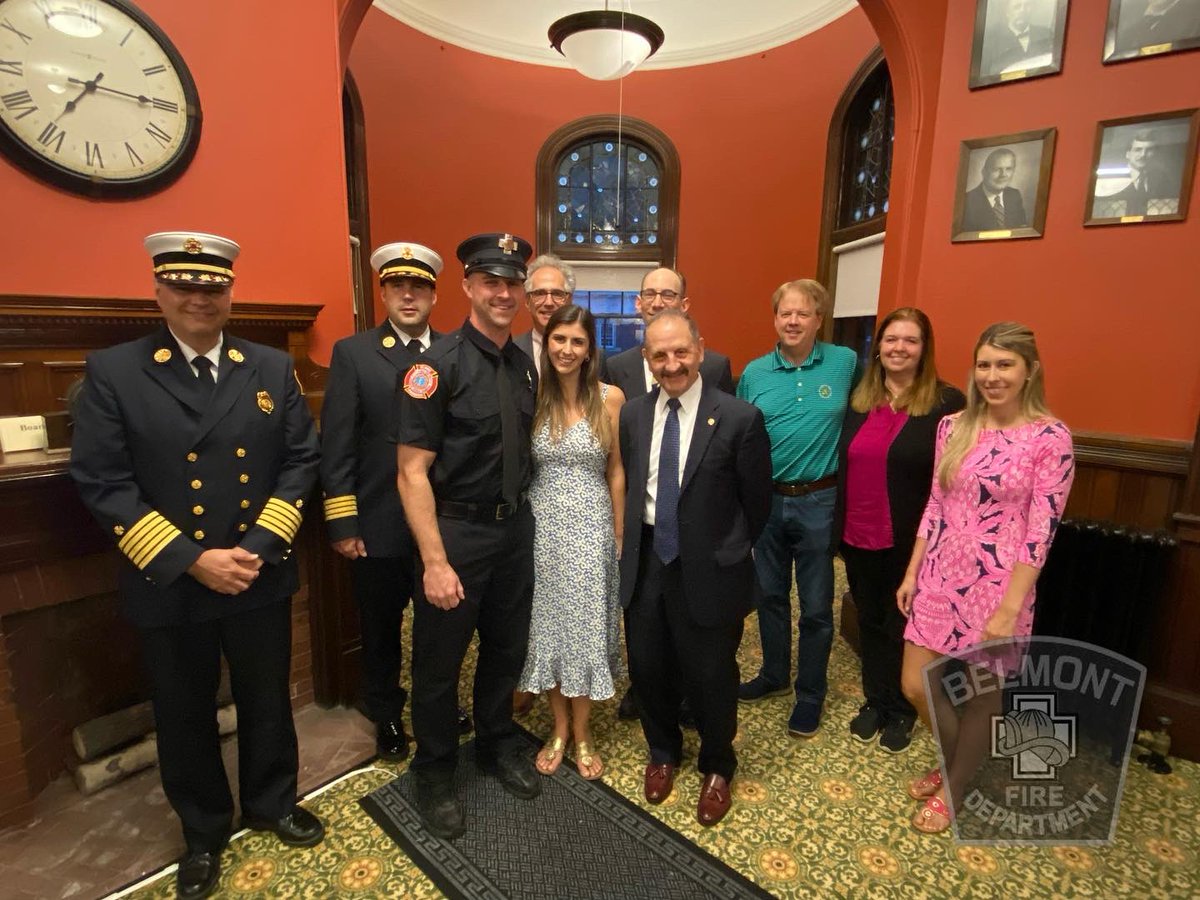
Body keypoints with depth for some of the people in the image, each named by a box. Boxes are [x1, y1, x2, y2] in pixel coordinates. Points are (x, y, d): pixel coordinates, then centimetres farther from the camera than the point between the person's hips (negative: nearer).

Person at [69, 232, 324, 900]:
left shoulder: (274, 368, 1)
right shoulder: (113, 372, -5)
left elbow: (301, 459, -2)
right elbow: (102, 483, -10)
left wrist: (260, 545, -13)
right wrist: (190, 560, -18)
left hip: (262, 580, 1)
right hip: (169, 587, -1)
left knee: (268, 703, 18)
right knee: (186, 718, 18)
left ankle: (272, 802, 44)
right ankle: (204, 830, 43)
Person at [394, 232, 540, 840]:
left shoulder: (525, 366, 5)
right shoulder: (439, 364, -15)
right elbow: (412, 473, -17)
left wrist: (521, 514, 6)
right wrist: (435, 562, -20)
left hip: (515, 528, 6)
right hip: (456, 532, -6)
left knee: (507, 649, 21)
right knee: (440, 662, 13)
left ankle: (497, 746, 46)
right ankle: (435, 772, 38)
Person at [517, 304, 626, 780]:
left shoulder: (609, 397, -4)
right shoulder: (531, 396, -1)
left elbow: (616, 471, 0)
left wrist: (619, 535, 2)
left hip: (590, 526, -1)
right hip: (541, 525, 2)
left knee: (586, 626, 9)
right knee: (547, 625, 12)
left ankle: (581, 732, 32)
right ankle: (559, 727, 34)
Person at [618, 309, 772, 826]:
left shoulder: (740, 419, -14)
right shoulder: (631, 415, 0)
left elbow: (757, 502, -4)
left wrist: (727, 551, 5)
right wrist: (632, 542, 9)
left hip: (707, 571, -4)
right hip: (645, 563, 4)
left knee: (710, 676, 13)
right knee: (648, 668, 18)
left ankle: (717, 768, 44)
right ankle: (663, 752, 49)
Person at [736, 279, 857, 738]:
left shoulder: (846, 363, -4)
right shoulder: (754, 373, 0)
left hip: (818, 502, -2)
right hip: (766, 500, 2)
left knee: (816, 605, 9)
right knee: (770, 595, 16)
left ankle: (811, 693, 30)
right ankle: (774, 675, 38)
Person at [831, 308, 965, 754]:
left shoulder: (946, 403, -9)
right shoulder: (858, 399, 5)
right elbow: (842, 464, 7)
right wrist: (838, 526, 5)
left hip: (911, 541, -4)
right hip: (858, 536, 4)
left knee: (902, 626, 13)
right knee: (869, 620, 18)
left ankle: (902, 709, 35)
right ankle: (875, 700, 37)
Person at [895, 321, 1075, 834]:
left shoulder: (1050, 438, -11)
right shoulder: (954, 426, 2)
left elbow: (1041, 530, -13)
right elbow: (935, 506, 7)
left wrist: (1009, 608, -15)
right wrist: (911, 573, 6)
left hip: (997, 585, -4)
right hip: (941, 576, 5)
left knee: (981, 694, 14)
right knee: (915, 686, 11)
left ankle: (954, 787, 39)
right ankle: (954, 761, 42)